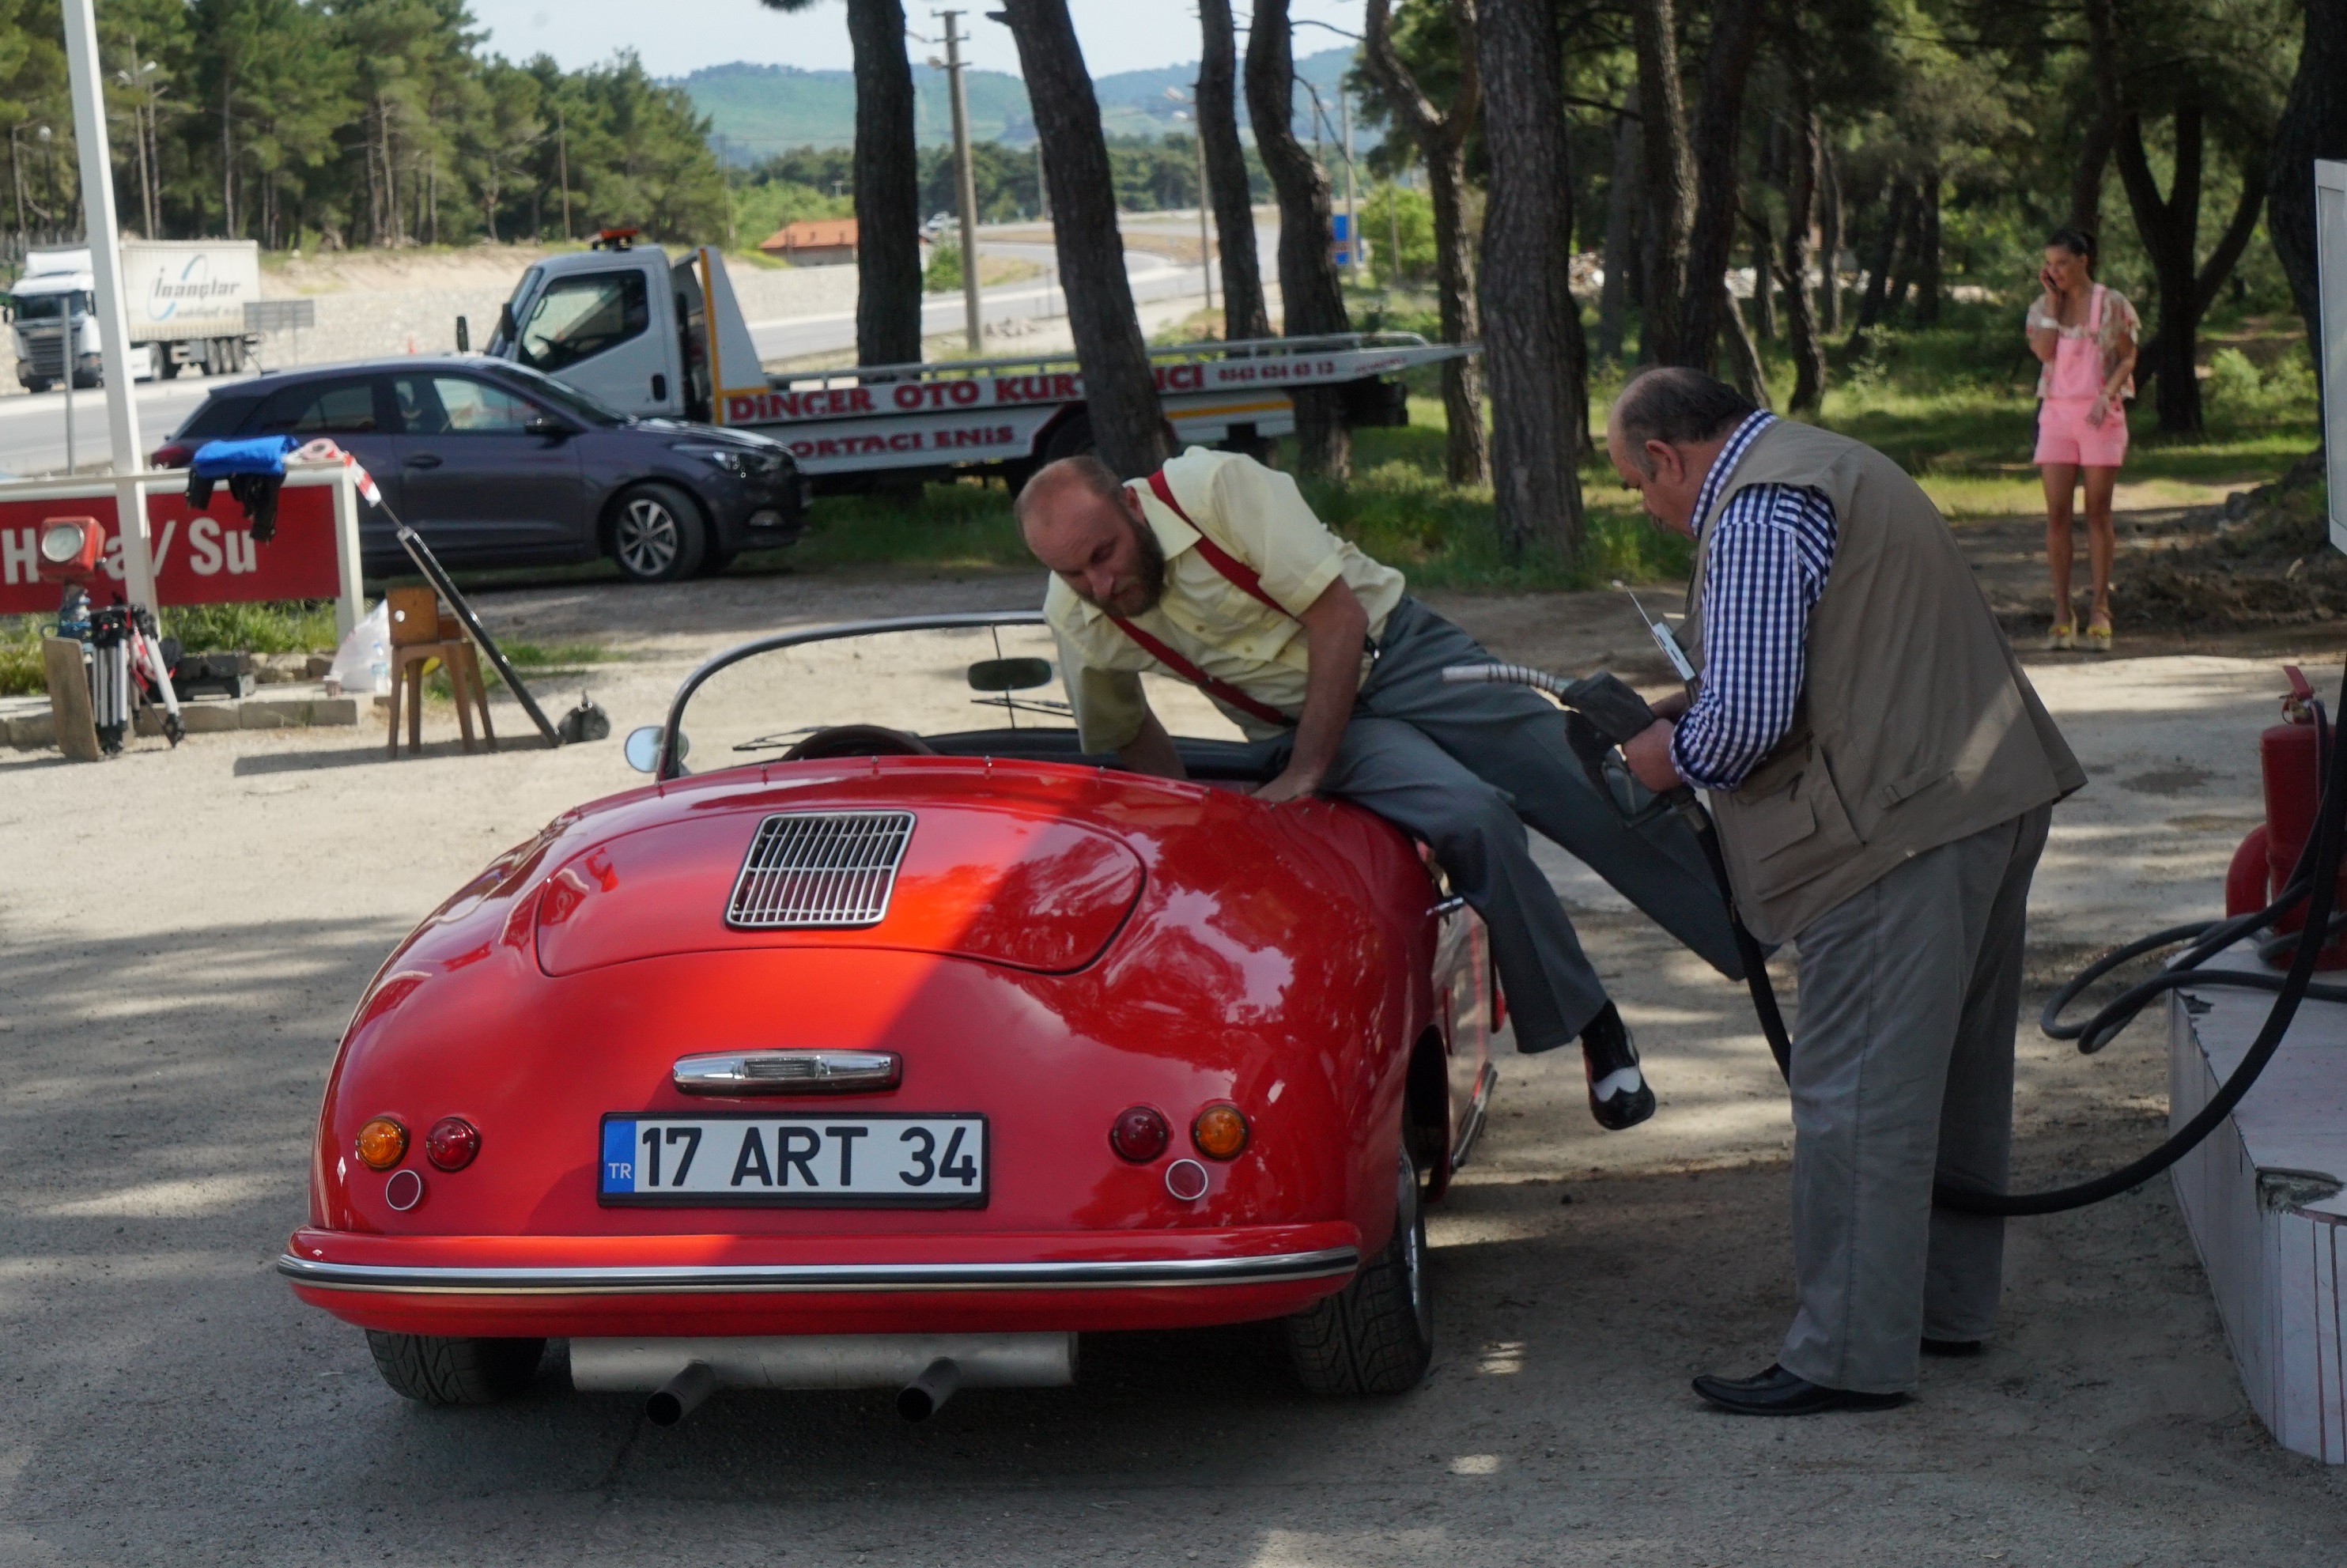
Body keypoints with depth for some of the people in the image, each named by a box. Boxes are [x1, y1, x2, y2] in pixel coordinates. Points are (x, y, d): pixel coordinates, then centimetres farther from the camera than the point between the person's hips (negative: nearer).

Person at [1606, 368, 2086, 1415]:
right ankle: (1945, 1304, 29)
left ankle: (1848, 1356, -2)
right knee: (1950, 1073, 18)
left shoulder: (1757, 511, -12)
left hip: (1901, 828, -11)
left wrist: (1674, 758, 0)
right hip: (1987, 799, 11)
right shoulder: (1826, 467, 21)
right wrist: (1688, 721, 18)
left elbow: (1750, 713, -20)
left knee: (1858, 1094, -6)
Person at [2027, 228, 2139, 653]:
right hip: (2057, 410, 2)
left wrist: (2107, 395, -17)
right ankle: (2062, 612, 0)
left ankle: (2100, 610, 3)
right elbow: (2044, 351, -9)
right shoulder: (2042, 307, 7)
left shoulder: (2112, 304, 1)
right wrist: (2052, 300, -7)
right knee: (2056, 513, -3)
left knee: (2098, 512, 0)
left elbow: (2128, 358, -2)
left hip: (2100, 413, -2)